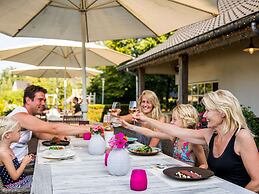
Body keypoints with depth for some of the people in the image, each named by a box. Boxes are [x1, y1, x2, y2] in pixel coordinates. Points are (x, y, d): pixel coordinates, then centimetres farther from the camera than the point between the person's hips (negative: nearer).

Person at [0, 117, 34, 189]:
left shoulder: (7, 149, 5)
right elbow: (14, 176, -23)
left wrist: (25, 160, 2)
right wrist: (24, 162, -13)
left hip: (20, 180, 9)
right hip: (14, 185, -9)